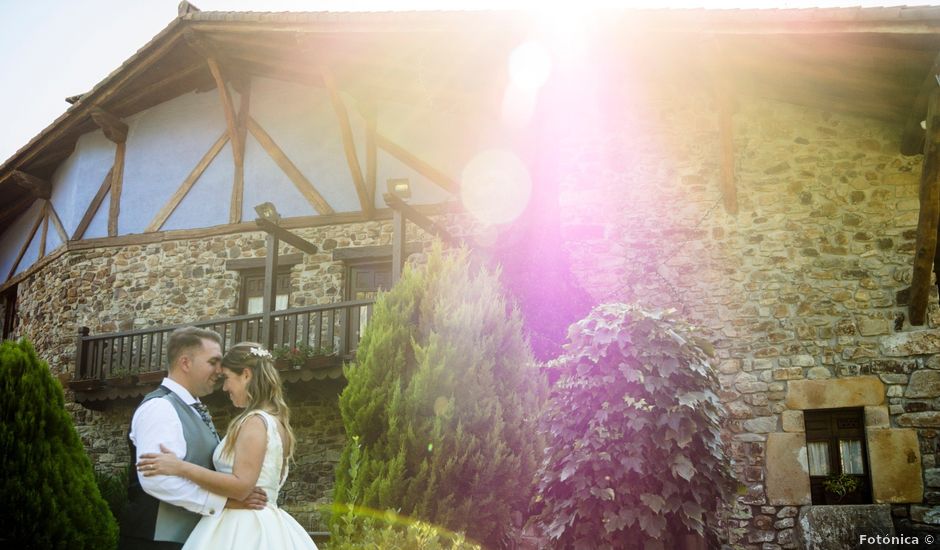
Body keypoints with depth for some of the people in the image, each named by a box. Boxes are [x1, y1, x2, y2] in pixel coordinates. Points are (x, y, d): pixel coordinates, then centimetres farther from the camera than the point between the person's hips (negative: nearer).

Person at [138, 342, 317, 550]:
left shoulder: (255, 421, -14)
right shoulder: (274, 420, 14)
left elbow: (241, 486, -22)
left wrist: (181, 467, -20)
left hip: (241, 530, -10)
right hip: (263, 528, 10)